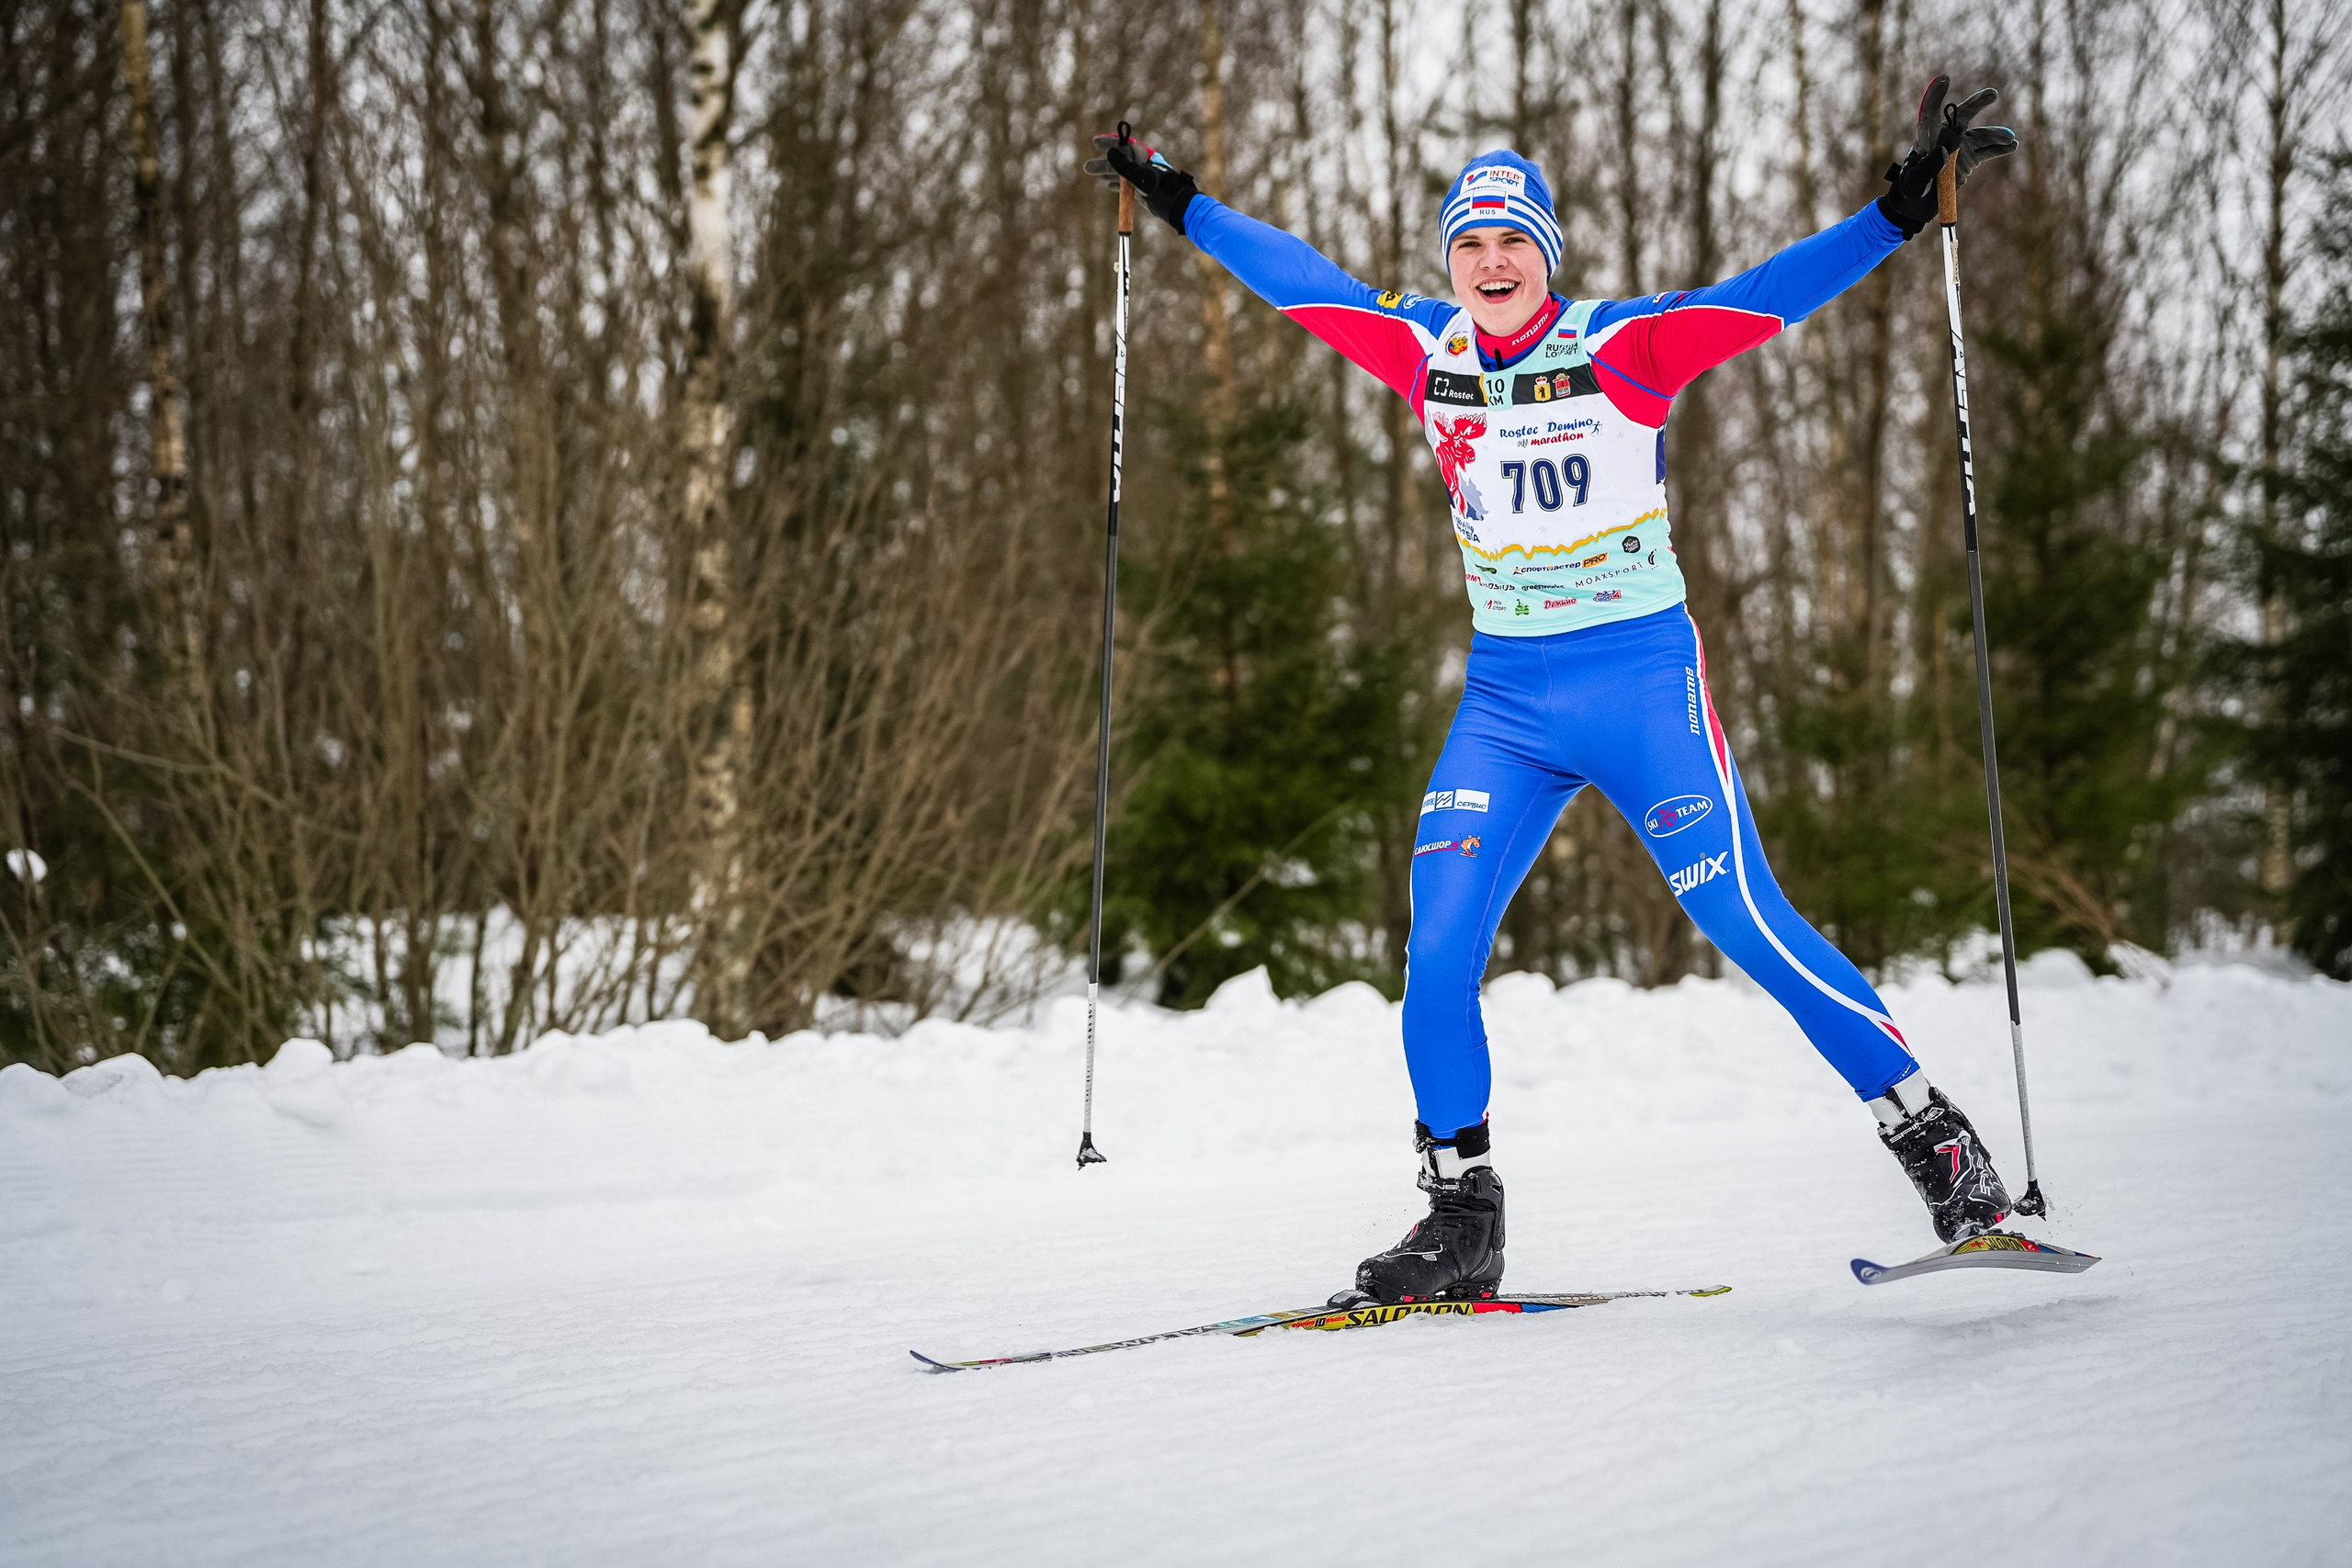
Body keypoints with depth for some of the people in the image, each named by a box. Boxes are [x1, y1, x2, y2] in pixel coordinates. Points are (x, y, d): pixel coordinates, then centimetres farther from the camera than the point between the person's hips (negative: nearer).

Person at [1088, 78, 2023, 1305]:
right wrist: (1179, 204, 24)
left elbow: (1776, 290, -18)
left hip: (1642, 682, -4)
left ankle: (1937, 1144, 3)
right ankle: (1461, 1221, 9)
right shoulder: (1428, 353, 4)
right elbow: (1302, 279, 17)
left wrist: (1904, 205, -29)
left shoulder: (1623, 349, -9)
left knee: (1749, 926, -10)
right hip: (1504, 699, 4)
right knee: (1437, 953, -5)